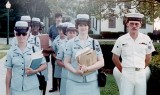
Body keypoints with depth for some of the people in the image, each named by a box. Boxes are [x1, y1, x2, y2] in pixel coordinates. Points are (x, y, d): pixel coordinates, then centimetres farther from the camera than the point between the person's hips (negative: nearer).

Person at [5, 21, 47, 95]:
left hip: (32, 89, -1)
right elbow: (9, 72, 6)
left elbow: (44, 65, 5)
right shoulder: (11, 52, 1)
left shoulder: (35, 49, -1)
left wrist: (34, 71, -13)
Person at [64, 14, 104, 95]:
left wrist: (87, 68, -14)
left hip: (91, 82, 1)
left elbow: (101, 62, 1)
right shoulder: (70, 42, 2)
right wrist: (75, 71, -15)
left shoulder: (94, 42, 4)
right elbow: (66, 62, 4)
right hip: (74, 82, -1)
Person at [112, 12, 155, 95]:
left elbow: (148, 57, 13)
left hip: (141, 74, 2)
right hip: (126, 74, -1)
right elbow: (115, 58, 7)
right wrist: (122, 70, 7)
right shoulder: (121, 40, -1)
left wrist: (141, 68, 11)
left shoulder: (146, 39, 2)